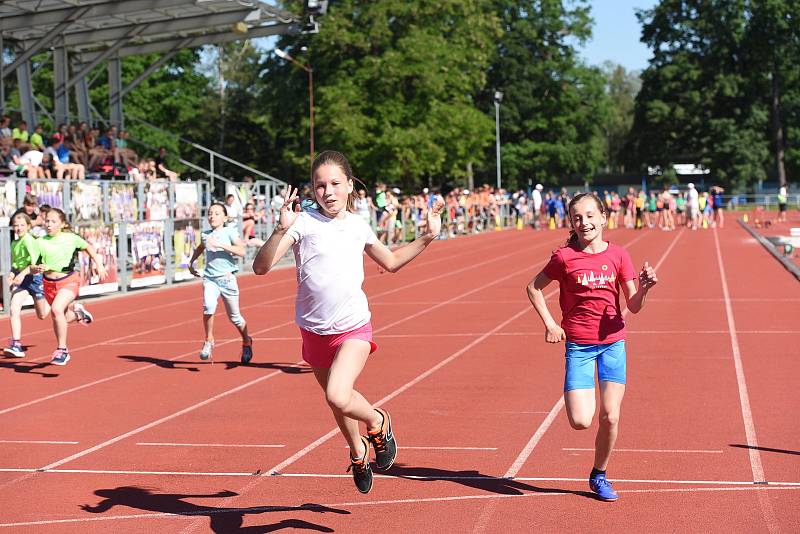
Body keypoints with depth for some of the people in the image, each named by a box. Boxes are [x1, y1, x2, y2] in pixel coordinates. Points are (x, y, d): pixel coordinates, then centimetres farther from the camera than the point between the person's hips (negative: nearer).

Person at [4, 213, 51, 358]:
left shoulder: (29, 240, -14)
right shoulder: (14, 243, 9)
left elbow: (35, 262, -22)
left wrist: (22, 274, -34)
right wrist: (11, 274, 3)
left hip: (34, 277, -6)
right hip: (20, 278, 6)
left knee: (42, 315, 9)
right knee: (13, 309, -15)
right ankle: (16, 345, -15)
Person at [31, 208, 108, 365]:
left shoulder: (71, 238, -6)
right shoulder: (40, 242, -3)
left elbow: (88, 247, 14)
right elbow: (32, 268, -2)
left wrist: (99, 265, 8)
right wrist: (37, 268, -25)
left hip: (69, 281, -4)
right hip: (49, 283, 4)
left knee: (56, 309, -29)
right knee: (61, 319, 17)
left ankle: (61, 350, -19)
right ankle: (77, 311, 55)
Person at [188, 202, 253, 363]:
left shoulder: (230, 231, -4)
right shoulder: (205, 235, 10)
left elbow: (241, 251, -19)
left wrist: (220, 245, -23)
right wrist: (191, 262, 24)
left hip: (227, 278, -2)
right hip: (209, 278, 2)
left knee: (234, 317, 8)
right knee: (208, 306, -26)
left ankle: (246, 342, 34)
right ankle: (209, 341, -8)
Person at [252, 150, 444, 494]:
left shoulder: (358, 226, 4)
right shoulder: (303, 222, -9)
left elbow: (391, 262, 23)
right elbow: (261, 267, -20)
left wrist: (427, 238, 14)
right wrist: (281, 229, -34)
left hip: (354, 328, -1)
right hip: (313, 332, 1)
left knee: (338, 398, -25)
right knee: (336, 399, 18)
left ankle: (378, 422, 7)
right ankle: (358, 451, 47)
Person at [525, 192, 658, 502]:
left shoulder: (618, 255, 0)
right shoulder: (565, 257, -6)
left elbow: (634, 306, 1)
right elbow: (533, 288, 7)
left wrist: (643, 288, -20)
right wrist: (549, 323, -3)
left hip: (613, 342, 2)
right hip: (578, 345, -2)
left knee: (610, 418, -3)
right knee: (581, 421, -12)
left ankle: (599, 475, 21)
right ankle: (575, 395, 25)